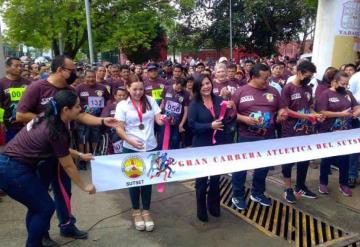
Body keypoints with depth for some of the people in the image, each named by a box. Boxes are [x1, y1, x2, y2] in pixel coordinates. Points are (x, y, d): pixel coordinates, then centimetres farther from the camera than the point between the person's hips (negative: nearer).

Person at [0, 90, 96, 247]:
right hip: (13, 170, -9)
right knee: (46, 207, 3)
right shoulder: (56, 132, -20)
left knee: (37, 206, 20)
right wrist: (85, 186, 3)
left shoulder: (47, 120, 5)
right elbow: (68, 166, -9)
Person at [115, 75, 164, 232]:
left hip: (150, 147, 2)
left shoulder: (150, 101, 1)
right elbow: (119, 129, -6)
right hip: (131, 149, -1)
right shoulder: (122, 105, -4)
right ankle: (136, 211, 30)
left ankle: (146, 211, 27)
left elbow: (159, 120, -3)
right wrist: (130, 140, -22)